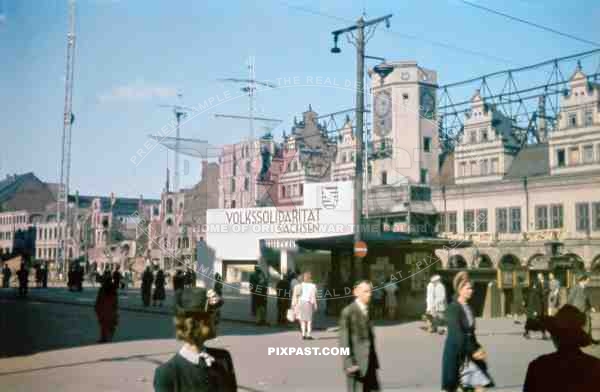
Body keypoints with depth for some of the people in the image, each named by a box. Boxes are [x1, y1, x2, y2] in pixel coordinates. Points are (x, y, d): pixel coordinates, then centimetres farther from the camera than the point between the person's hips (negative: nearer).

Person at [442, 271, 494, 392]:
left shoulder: (468, 308, 10)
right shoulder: (453, 308, -14)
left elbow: (471, 332, 13)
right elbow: (457, 334, -20)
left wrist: (478, 348, 1)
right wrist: (473, 351, -18)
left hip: (468, 354, 7)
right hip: (455, 352, -7)